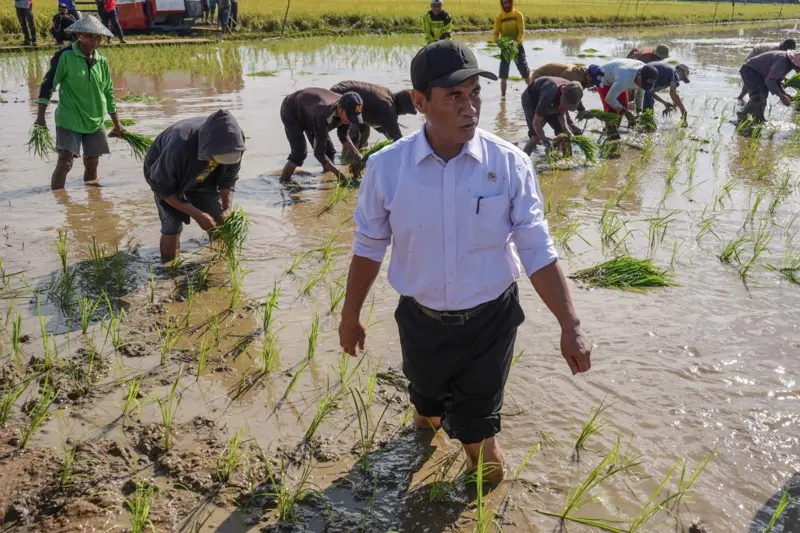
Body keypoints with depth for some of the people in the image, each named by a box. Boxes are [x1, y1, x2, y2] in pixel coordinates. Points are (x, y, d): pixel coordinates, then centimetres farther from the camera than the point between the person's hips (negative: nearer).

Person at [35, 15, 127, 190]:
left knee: (92, 164, 12)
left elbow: (108, 93, 13)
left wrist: (117, 124, 16)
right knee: (65, 162, -10)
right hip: (69, 120, -5)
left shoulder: (101, 60, 4)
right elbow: (48, 84, -8)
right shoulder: (65, 56, -11)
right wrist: (41, 116, -14)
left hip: (96, 122, 5)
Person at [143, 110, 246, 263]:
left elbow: (228, 179, -13)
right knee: (172, 227, -16)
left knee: (221, 222, -1)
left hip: (201, 177, 4)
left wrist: (227, 209, -29)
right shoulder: (179, 147, -45)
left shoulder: (232, 145, -31)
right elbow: (161, 186, -30)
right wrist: (196, 214, -34)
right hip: (164, 177, -4)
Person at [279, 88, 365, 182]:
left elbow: (344, 136, -4)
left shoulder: (346, 108, -25)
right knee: (299, 154, -23)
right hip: (291, 113, -7)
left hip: (308, 111, 7)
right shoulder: (323, 117, -46)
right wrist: (338, 174, -36)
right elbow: (319, 153, -39)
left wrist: (357, 155, -19)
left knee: (329, 151, 1)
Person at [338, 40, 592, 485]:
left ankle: (479, 443, 48)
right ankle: (429, 416, 63)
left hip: (490, 319, -1)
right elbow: (369, 248, -1)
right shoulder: (386, 168, -15)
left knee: (477, 419, 14)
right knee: (426, 395, 27)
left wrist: (570, 326, -15)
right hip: (421, 320, 2)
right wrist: (350, 317, 7)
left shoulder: (510, 165, -17)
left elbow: (537, 252, -11)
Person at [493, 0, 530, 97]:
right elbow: (495, 33, -6)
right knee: (503, 75, 0)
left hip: (517, 46, -1)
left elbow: (521, 32, -10)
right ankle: (503, 96, 8)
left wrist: (517, 42, -29)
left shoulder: (518, 15, -4)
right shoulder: (499, 17, -1)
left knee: (525, 72, 5)